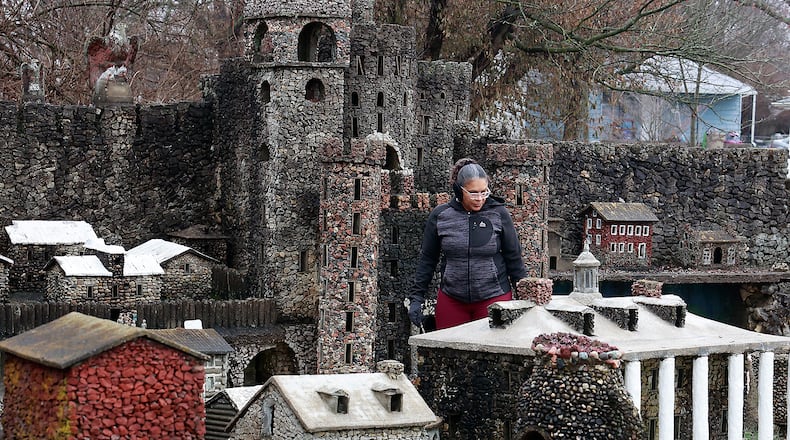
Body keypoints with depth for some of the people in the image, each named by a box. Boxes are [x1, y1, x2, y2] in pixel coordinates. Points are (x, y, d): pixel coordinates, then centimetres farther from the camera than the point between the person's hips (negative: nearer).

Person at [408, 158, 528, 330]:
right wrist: (416, 298, 6)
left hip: (494, 297, -1)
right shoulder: (440, 216, 2)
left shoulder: (499, 214, -1)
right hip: (451, 301, 1)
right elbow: (427, 260, 10)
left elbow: (514, 258, 6)